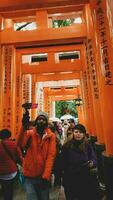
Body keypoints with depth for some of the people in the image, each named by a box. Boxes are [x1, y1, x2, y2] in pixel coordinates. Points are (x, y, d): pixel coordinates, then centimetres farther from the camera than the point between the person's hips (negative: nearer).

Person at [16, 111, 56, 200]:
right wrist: (24, 127, -38)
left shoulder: (51, 136, -5)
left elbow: (51, 155, -10)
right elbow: (20, 144, -24)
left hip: (44, 176, 1)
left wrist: (46, 176, -16)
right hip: (30, 176, -1)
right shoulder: (30, 133, -5)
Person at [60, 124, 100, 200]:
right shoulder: (66, 146, -8)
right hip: (70, 180, 0)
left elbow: (95, 160, -3)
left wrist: (92, 163, -23)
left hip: (86, 179, 1)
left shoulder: (88, 146, -4)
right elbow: (62, 162, -3)